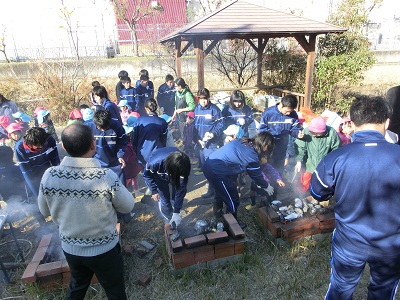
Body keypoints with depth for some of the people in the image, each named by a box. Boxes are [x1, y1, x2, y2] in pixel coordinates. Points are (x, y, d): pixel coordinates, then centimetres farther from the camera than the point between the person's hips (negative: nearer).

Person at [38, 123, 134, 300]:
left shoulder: (49, 176, -18)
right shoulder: (106, 177, -29)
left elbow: (45, 211, 0)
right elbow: (127, 207, -13)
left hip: (70, 249, 4)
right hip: (104, 250, -3)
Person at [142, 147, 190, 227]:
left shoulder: (183, 168, -39)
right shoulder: (155, 162, -43)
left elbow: (180, 191, -30)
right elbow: (147, 174, -18)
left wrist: (176, 212, -27)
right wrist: (154, 191, -24)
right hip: (159, 175, -1)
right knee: (164, 200, -8)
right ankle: (169, 222, 16)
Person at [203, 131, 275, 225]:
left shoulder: (243, 142, 9)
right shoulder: (252, 156, -16)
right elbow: (256, 175, 0)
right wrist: (266, 186, 18)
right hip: (217, 172, -10)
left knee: (221, 192, 32)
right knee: (233, 201, 8)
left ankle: (218, 215, 54)